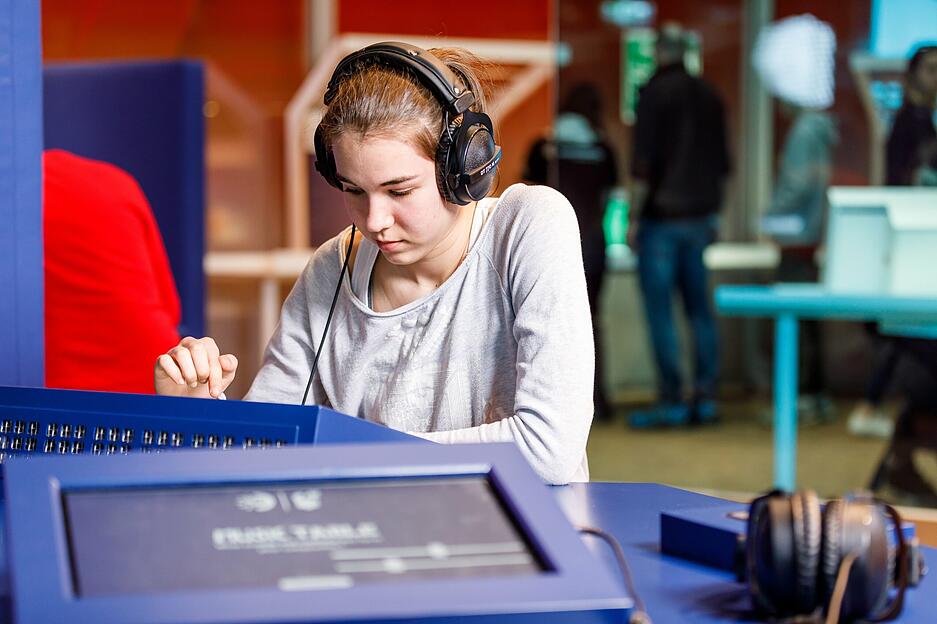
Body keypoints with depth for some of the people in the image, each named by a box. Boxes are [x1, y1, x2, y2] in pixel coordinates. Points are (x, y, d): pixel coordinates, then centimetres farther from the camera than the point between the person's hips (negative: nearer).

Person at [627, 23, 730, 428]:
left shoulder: (655, 93, -8)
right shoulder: (709, 96, 11)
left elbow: (642, 163, -14)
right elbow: (721, 163, 16)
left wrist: (634, 218, -10)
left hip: (661, 217, -6)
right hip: (699, 217, 6)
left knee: (659, 309, -3)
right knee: (699, 307, 10)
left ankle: (670, 401, -5)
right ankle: (705, 397, 10)